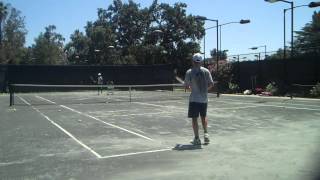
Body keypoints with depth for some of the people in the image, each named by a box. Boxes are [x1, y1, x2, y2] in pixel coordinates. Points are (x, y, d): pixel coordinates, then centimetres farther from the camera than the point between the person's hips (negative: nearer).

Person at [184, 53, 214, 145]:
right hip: (204, 99, 3)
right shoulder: (206, 71, -2)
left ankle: (197, 138, 6)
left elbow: (186, 86, -4)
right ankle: (206, 133, 10)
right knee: (204, 117, 21)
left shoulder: (189, 72, -9)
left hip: (194, 99, -3)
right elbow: (211, 84, -1)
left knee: (194, 118, 4)